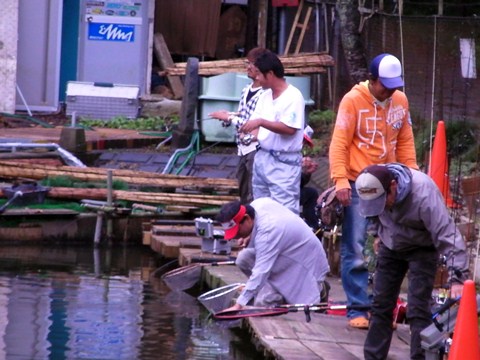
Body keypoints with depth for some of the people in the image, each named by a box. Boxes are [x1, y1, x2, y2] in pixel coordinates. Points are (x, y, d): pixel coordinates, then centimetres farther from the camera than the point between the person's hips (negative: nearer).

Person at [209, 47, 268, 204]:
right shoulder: (246, 91, 12)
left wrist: (229, 118, -14)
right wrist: (227, 116, 1)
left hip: (256, 148, -9)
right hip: (243, 148, 9)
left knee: (254, 197, -10)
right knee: (243, 194, 16)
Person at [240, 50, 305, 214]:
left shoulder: (293, 96, -12)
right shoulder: (265, 96, 13)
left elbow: (289, 129, -21)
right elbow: (255, 122, 16)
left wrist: (261, 122, -23)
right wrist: (251, 134, -7)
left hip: (284, 162, -9)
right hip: (262, 157, 9)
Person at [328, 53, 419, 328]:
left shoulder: (401, 101, 7)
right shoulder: (353, 100, -8)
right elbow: (339, 143, -10)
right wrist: (340, 179, -19)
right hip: (358, 185, -5)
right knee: (355, 250, -4)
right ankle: (358, 310, -1)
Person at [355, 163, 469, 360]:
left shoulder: (423, 194, -37)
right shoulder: (372, 188, -21)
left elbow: (448, 235, -36)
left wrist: (457, 277, -41)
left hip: (421, 248, -5)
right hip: (390, 247, 5)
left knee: (418, 309, -14)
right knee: (380, 305, 7)